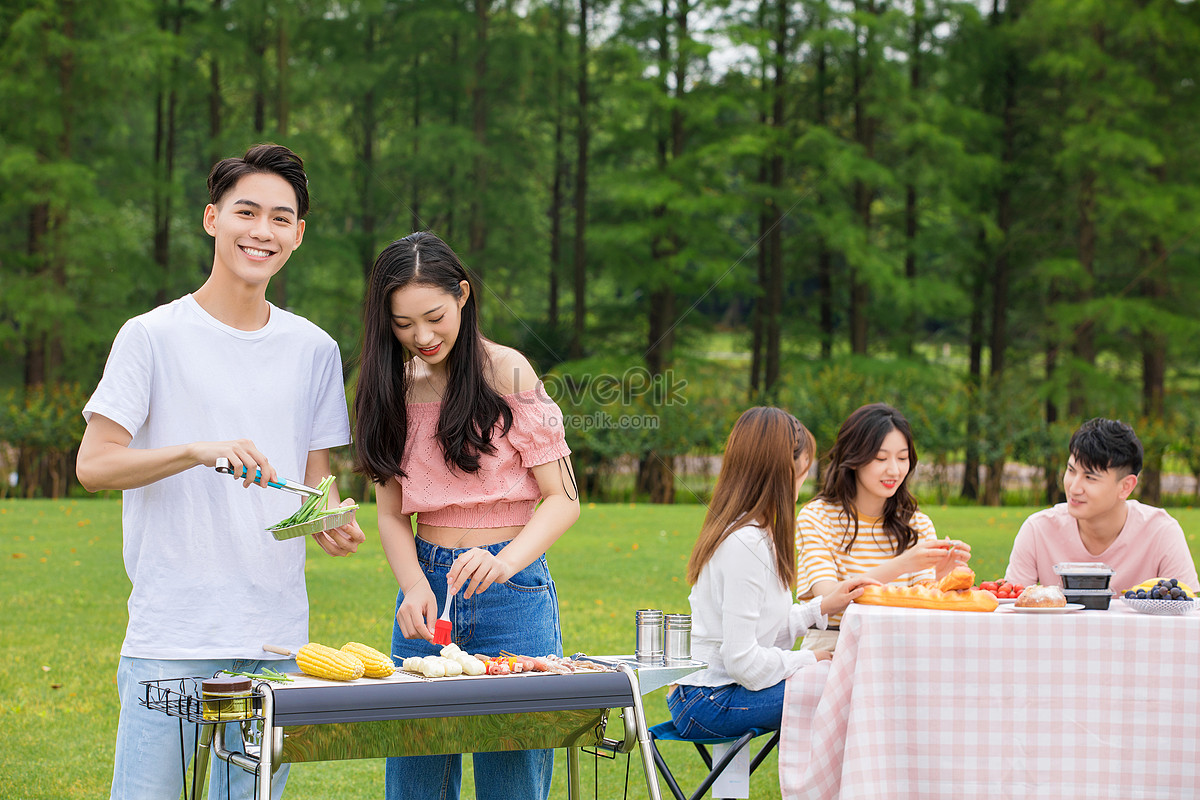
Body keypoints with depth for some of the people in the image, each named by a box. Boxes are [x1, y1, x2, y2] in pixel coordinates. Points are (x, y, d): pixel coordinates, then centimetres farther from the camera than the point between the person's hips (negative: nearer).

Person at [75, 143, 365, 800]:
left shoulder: (314, 349, 11)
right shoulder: (153, 337, -1)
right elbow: (93, 465, -6)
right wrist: (201, 451, -20)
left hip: (277, 634, 4)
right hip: (170, 632, -4)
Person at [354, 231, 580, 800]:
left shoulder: (506, 373, -7)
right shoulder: (393, 386, 7)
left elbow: (562, 498, -7)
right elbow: (393, 512, 7)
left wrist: (505, 561, -24)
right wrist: (415, 587, -12)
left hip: (512, 592, -4)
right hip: (426, 587, 4)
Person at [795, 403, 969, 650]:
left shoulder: (918, 525, 11)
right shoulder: (816, 516, -2)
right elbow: (827, 597, -16)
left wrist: (939, 576, -20)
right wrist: (901, 565, -25)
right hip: (830, 647, -3)